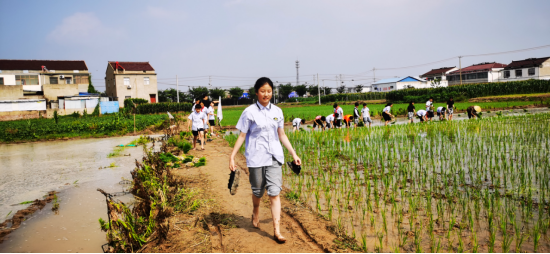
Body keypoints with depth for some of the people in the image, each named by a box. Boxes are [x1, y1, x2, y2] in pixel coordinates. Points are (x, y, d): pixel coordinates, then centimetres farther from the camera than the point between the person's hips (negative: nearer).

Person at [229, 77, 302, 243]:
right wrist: (232, 156, -6)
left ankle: (277, 231, -1)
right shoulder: (250, 112, -4)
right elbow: (242, 136, -2)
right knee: (258, 191, 12)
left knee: (274, 192, -5)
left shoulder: (277, 111, 6)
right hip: (256, 158, -2)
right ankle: (256, 213, 44)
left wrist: (294, 154, 13)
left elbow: (282, 135, 14)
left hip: (274, 157, 2)